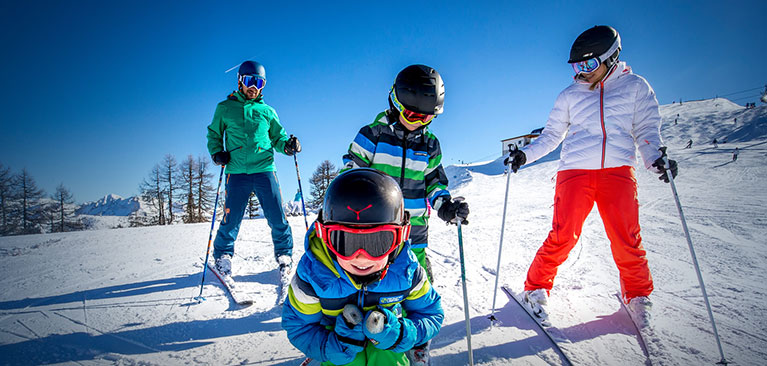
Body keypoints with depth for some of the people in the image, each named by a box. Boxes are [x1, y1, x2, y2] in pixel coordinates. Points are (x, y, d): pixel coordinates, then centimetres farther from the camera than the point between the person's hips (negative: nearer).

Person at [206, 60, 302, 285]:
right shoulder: (225, 108, 13)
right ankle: (223, 256, 25)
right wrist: (217, 152, 2)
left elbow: (277, 137, 20)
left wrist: (288, 146, -2)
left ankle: (284, 256, 16)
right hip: (237, 172, 0)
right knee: (231, 220, 0)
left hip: (264, 170, 1)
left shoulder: (267, 112, 15)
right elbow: (214, 134, 21)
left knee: (277, 218, -4)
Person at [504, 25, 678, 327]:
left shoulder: (635, 87, 14)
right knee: (564, 236, -11)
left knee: (627, 240, -4)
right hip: (575, 170, 0)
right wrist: (525, 155, 3)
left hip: (618, 170, 0)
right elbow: (551, 136, 16)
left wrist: (655, 159, -7)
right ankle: (536, 289, 6)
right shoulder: (570, 95, 15)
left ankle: (637, 295, 22)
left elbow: (647, 129, 11)